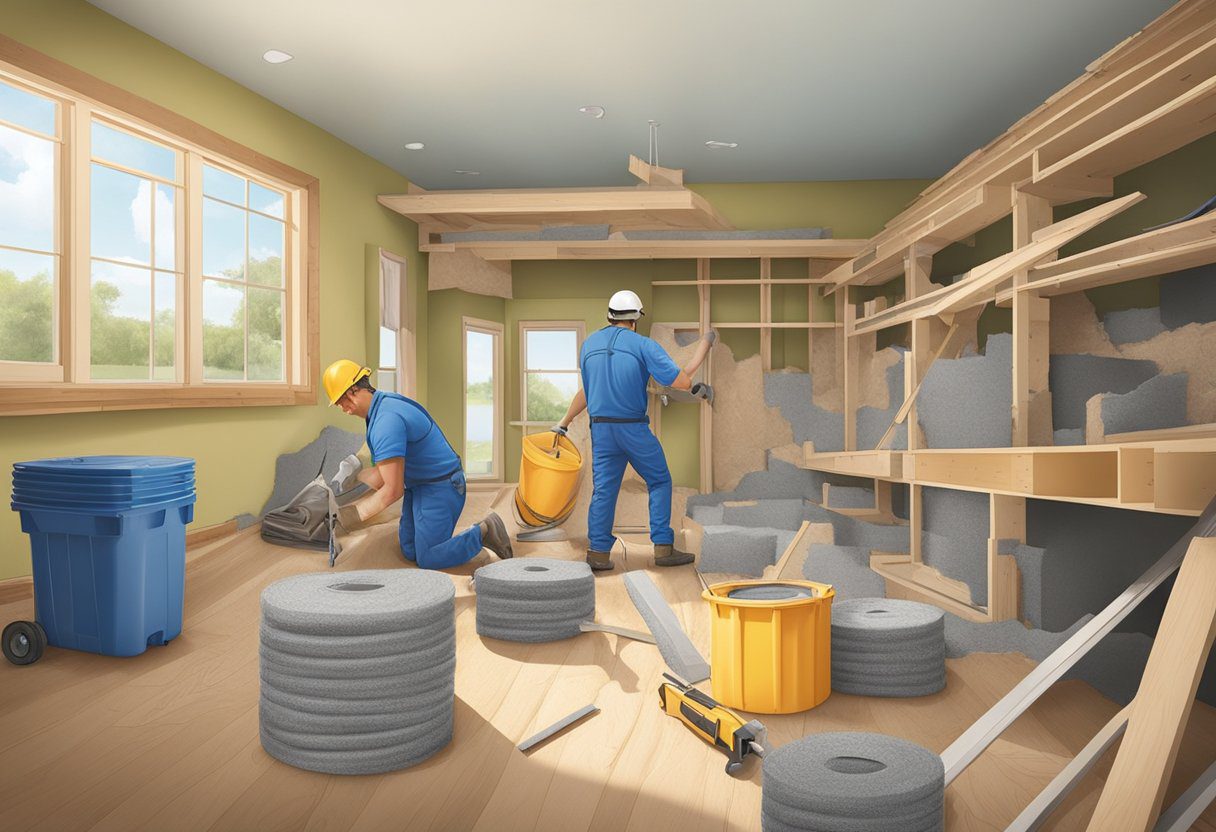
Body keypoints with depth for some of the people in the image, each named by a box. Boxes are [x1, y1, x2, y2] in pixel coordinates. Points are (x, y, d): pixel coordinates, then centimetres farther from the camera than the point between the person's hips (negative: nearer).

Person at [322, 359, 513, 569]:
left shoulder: (386, 420, -29)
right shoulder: (383, 405, 4)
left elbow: (393, 491, -28)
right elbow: (383, 473, 9)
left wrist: (356, 512, -16)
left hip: (440, 488, -10)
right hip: (418, 486, 10)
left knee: (428, 560, -3)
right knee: (410, 552, 14)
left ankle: (484, 532, 5)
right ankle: (472, 535, 19)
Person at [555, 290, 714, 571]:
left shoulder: (589, 345, 7)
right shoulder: (643, 345, -7)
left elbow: (588, 390, 15)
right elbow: (682, 381, -10)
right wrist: (702, 350, 2)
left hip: (601, 429, 4)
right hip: (634, 429, -4)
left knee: (603, 489, 8)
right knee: (659, 483, 10)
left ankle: (598, 552, 5)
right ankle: (663, 548, 8)